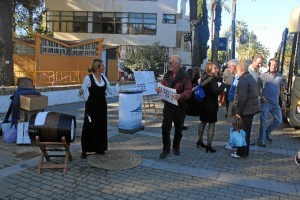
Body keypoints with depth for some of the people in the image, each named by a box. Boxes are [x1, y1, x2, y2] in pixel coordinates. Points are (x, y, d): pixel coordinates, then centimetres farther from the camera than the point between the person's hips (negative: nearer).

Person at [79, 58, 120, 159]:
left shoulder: (104, 77, 8)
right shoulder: (88, 78, -10)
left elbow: (111, 90, 11)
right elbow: (82, 92, -8)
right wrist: (80, 92, -29)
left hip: (102, 105, 6)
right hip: (92, 105, -6)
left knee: (101, 126, 10)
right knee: (89, 127, -2)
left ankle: (99, 148, 24)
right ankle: (84, 150, 8)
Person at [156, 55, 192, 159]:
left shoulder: (184, 76, -11)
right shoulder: (167, 74, 6)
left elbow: (188, 91, -17)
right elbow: (162, 85, 14)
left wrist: (180, 96, -36)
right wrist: (159, 89, -10)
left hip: (180, 106, -3)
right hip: (168, 105, 4)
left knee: (178, 129, 12)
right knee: (165, 128, 0)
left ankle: (176, 148, 31)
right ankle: (166, 149, 12)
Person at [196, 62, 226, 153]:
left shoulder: (204, 78, 8)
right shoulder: (212, 79, -19)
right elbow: (216, 91, -26)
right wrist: (223, 84, -15)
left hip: (203, 104, 9)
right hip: (211, 105, -9)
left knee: (203, 122, 19)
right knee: (212, 124, -3)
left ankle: (200, 140, 29)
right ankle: (209, 144, -4)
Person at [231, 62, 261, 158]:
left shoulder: (243, 80, -17)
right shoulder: (251, 78, 15)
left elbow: (242, 98, -23)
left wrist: (238, 111, -17)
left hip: (246, 110, -10)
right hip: (252, 108, 10)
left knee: (243, 131, -1)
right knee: (246, 131, 17)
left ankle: (242, 153, 7)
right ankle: (244, 151, 27)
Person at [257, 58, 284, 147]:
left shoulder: (279, 76, 9)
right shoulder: (263, 75, -3)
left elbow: (281, 88, 18)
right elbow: (258, 87, -2)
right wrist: (261, 96, -14)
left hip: (276, 103, 5)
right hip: (266, 102, -5)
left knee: (278, 120, 7)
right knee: (264, 121, -5)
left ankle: (267, 132, 29)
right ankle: (261, 140, 2)